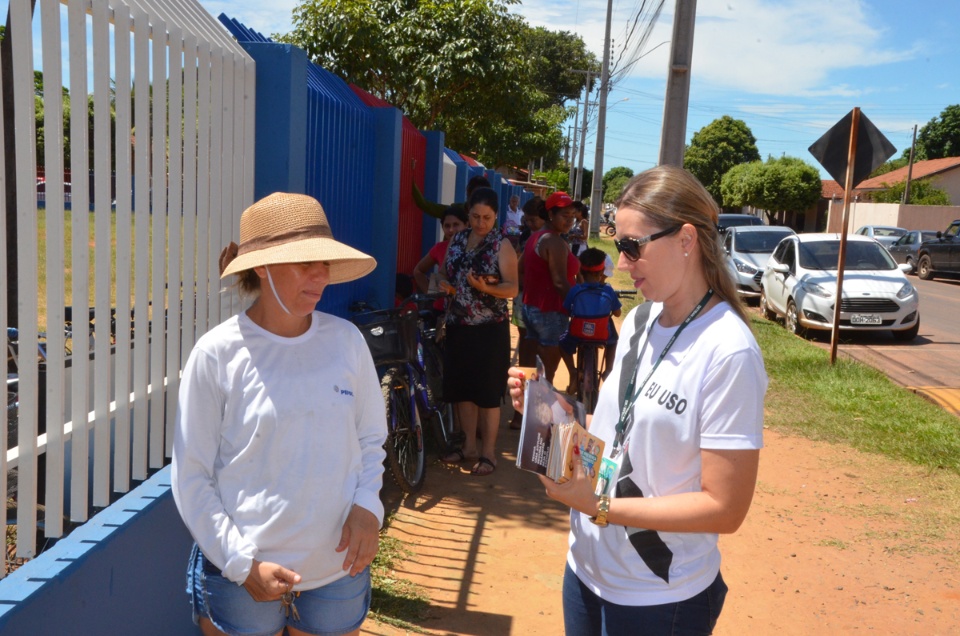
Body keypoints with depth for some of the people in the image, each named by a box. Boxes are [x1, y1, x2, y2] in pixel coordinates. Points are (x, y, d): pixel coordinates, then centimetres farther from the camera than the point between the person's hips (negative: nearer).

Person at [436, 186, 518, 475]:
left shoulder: (502, 246, -6)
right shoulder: (457, 240, 9)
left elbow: (513, 288, -11)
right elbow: (444, 272, 18)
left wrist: (487, 287, -29)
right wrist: (444, 284, -5)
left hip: (490, 329, -5)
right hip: (458, 325, 5)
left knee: (488, 392, 0)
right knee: (462, 388, 11)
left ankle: (488, 452, 12)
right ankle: (469, 446, 25)